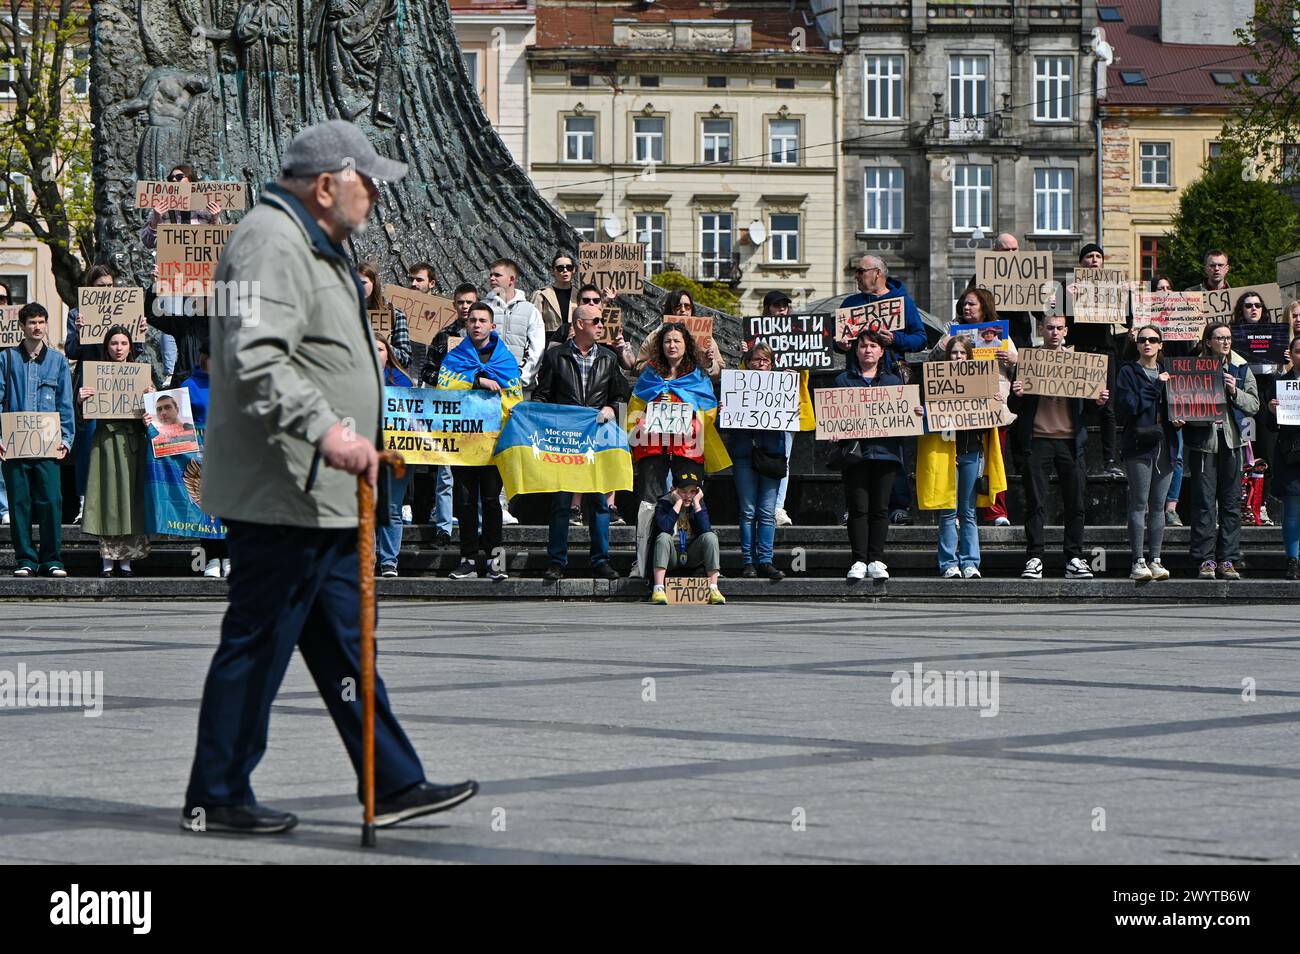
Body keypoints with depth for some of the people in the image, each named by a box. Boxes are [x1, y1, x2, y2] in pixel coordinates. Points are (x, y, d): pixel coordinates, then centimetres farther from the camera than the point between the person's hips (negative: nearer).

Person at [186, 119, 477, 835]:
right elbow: (257, 358, -30)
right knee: (256, 643, -3)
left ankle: (394, 786, 18)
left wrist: (351, 439, 32)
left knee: (345, 642, 13)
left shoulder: (315, 246, 20)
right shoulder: (271, 241, -16)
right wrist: (326, 428, -38)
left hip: (321, 496, 11)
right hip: (281, 496, -11)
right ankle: (215, 797, 6)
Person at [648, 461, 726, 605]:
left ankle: (713, 589, -29)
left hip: (692, 555, 2)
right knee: (663, 537, -31)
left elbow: (705, 530, -16)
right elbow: (665, 528, -27)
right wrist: (678, 503, -21)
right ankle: (658, 589, -40)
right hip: (671, 556, -2)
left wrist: (696, 504, -16)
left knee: (710, 537, -22)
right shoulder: (664, 503, -7)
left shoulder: (698, 503, 1)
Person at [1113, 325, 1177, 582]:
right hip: (1139, 444, -5)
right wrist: (1155, 387, -12)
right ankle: (1139, 562, -8)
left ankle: (1155, 560, 8)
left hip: (1164, 444, 5)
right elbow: (1126, 407, -11)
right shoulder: (1128, 373, 1)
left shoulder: (1167, 373, 17)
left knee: (1158, 505, 5)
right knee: (1139, 504, -7)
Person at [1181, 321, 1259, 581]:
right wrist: (1179, 418, -14)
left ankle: (1228, 559, 8)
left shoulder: (1241, 369, 9)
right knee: (1204, 503, -3)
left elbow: (1254, 404, 8)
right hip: (1202, 440, -2)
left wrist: (1236, 392, -8)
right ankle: (1206, 559, 2)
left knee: (1231, 502, 3)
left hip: (1231, 441, 2)